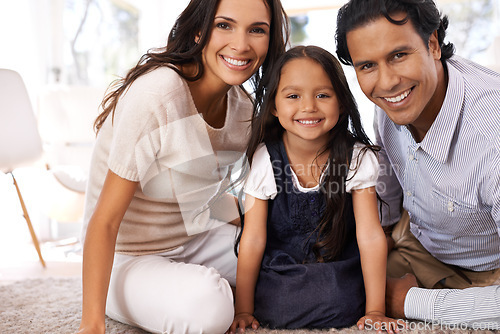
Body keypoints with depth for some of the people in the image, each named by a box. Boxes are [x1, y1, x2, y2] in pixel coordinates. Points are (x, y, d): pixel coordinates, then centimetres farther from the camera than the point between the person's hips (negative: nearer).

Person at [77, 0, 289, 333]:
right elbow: (105, 220, -25)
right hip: (127, 258, -6)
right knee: (206, 306, -34)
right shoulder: (156, 93, -26)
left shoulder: (242, 105, -3)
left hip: (196, 240, 7)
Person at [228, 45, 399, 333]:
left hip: (339, 270, 0)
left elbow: (371, 236, -13)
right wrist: (243, 310, -10)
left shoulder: (358, 158, -14)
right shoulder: (265, 160, -13)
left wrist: (375, 310, -15)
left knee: (343, 304, -25)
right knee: (271, 309, -23)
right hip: (280, 271, 1)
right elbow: (253, 240, -11)